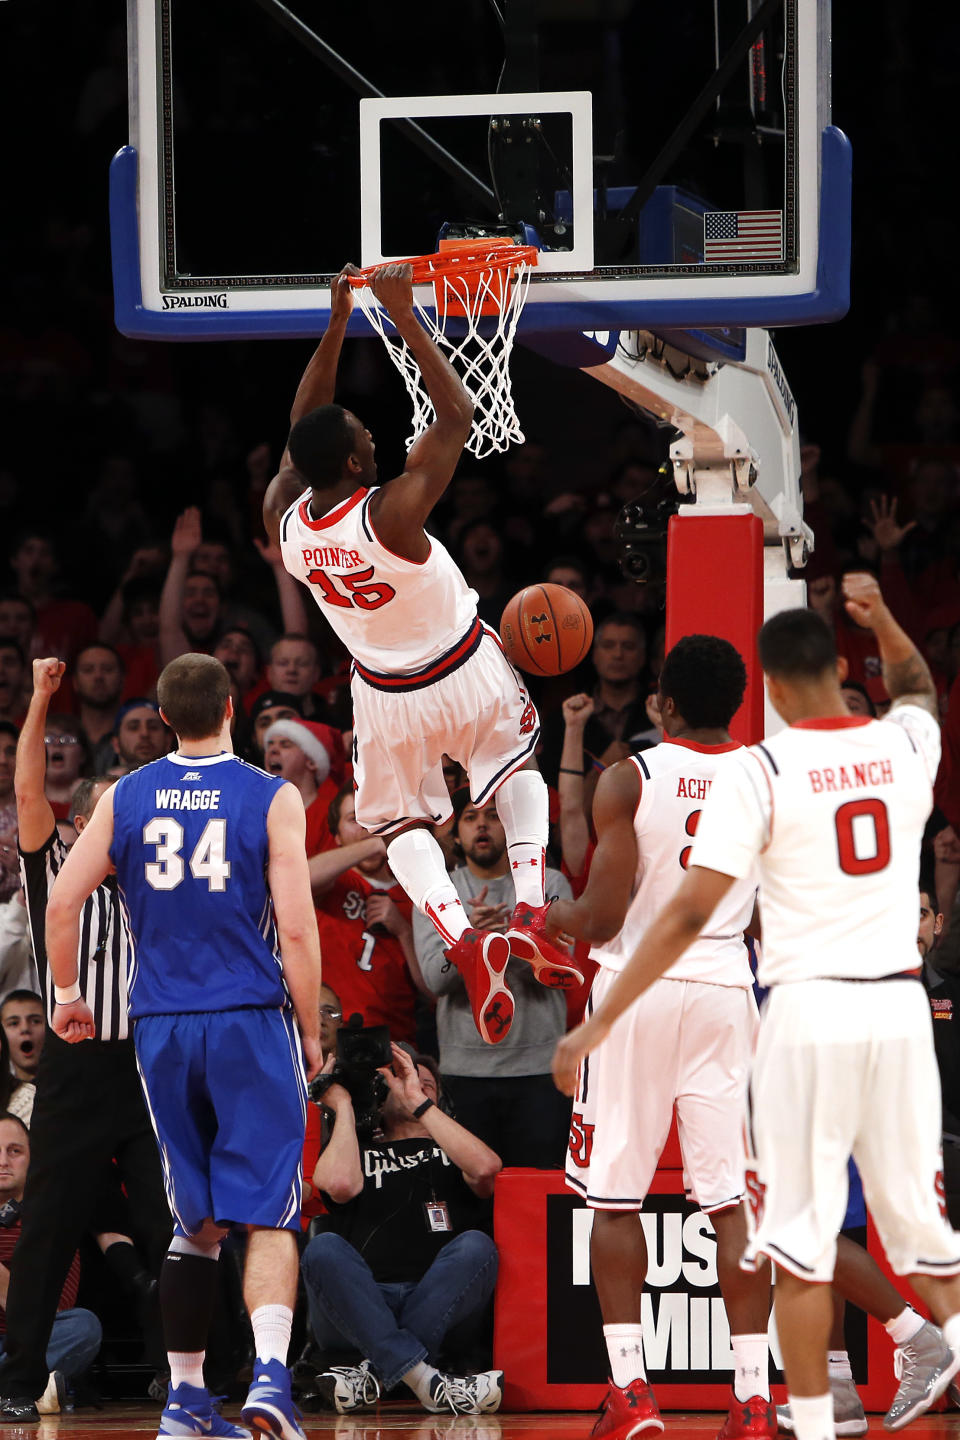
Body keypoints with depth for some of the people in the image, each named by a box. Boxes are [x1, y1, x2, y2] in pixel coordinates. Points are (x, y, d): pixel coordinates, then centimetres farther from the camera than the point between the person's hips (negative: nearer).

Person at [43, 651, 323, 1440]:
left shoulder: (125, 798, 5)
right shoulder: (272, 799, -4)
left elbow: (62, 903, 3)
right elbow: (296, 930, -8)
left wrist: (67, 994, 18)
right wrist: (310, 1034, 2)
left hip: (163, 1028, 3)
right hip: (252, 1021, -3)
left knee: (196, 1222, 14)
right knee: (268, 1212, -3)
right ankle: (271, 1373, -23)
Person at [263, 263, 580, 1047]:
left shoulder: (283, 518, -21)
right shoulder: (391, 513, -36)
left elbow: (302, 431, -3)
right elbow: (459, 416, -28)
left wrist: (337, 324, -6)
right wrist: (405, 317, -27)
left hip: (386, 694, 3)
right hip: (466, 674, -3)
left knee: (401, 824, 20)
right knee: (518, 765, 25)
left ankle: (461, 941, -4)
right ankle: (531, 914, 8)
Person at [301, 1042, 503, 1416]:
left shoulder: (450, 1153, 27)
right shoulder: (360, 1150, 25)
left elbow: (486, 1168, 1)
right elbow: (340, 1184, 0)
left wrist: (419, 1103, 3)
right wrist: (343, 1106, 14)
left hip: (439, 1307, 1)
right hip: (358, 1309, -1)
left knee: (475, 1246, -27)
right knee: (324, 1249, -30)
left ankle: (375, 1373, -34)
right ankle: (428, 1384, -42)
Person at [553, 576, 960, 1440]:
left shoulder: (759, 771, -7)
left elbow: (690, 913, -11)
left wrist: (600, 1022, -8)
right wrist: (883, 621, 22)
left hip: (809, 1010, -4)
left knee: (801, 1242, 1)